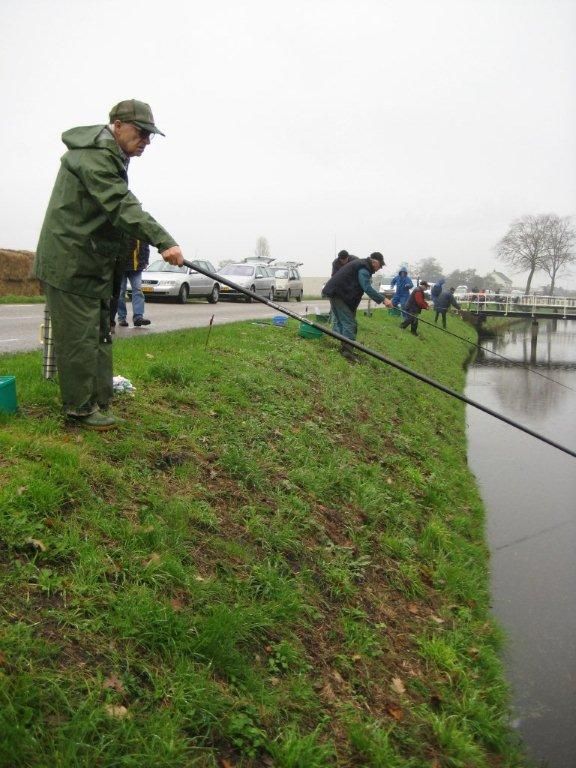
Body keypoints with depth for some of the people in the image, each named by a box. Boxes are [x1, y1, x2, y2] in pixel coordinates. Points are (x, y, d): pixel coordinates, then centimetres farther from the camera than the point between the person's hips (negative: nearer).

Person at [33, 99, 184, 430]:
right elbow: (122, 206, -30)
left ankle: (97, 403, 20)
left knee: (99, 337, 13)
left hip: (94, 264, 11)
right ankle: (81, 409, 4)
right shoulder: (94, 155, -17)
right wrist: (164, 241, -38)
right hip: (70, 264, -11)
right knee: (80, 338, -5)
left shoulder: (110, 157, 17)